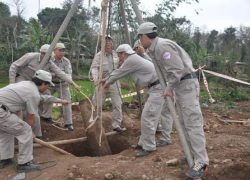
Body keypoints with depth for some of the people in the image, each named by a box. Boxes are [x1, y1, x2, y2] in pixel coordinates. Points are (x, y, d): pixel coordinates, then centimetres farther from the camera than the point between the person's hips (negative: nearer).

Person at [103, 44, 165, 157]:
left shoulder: (131, 60, -12)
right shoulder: (134, 59, 20)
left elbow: (118, 73, -1)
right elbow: (119, 72, 30)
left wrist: (108, 82, 15)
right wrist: (107, 79, 35)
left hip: (157, 89, -11)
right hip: (156, 88, 11)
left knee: (147, 118, -9)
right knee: (147, 117, 14)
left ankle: (149, 147, -1)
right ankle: (143, 143, 23)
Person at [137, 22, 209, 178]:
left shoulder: (163, 46, -17)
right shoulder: (155, 49, 14)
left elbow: (177, 69, -22)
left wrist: (169, 87, -14)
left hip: (186, 84, -11)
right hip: (180, 85, 11)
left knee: (192, 123, -11)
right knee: (185, 122, 12)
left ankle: (201, 162, -8)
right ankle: (193, 154, 20)